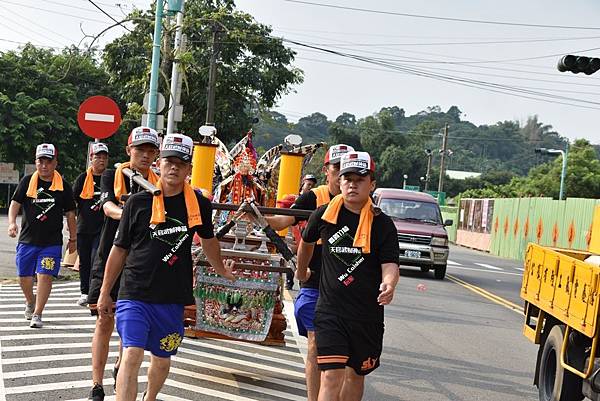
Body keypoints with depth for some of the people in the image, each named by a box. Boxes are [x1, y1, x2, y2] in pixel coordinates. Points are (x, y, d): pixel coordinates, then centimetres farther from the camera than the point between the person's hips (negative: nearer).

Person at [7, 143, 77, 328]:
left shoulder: (63, 186, 1)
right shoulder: (27, 181, 3)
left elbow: (70, 214, 8)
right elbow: (15, 203, 2)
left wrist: (73, 238, 10)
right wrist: (12, 222, -16)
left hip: (52, 242, -2)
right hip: (27, 239, 2)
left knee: (45, 276, -10)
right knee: (24, 276, 10)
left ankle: (37, 314, -1)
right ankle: (30, 301, 40)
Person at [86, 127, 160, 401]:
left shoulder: (158, 183, 3)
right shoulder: (112, 176, 0)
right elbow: (108, 206, -17)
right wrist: (124, 213, -39)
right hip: (110, 257, -2)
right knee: (105, 321, -3)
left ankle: (120, 367, 37)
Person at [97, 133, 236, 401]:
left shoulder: (198, 204, 1)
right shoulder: (138, 202, -5)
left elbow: (208, 240, 22)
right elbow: (119, 250, 4)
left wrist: (222, 270, 36)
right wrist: (105, 293, 9)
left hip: (172, 298, 3)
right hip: (135, 295, -3)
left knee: (162, 360, 15)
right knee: (132, 355, -16)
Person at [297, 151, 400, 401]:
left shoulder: (382, 224, -5)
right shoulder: (323, 215, -1)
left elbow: (390, 264, -11)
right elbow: (306, 242, 20)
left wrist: (389, 284, -33)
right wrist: (302, 272, 33)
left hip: (368, 314, 1)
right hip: (329, 311, -1)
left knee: (356, 375, 17)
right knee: (331, 376, -11)